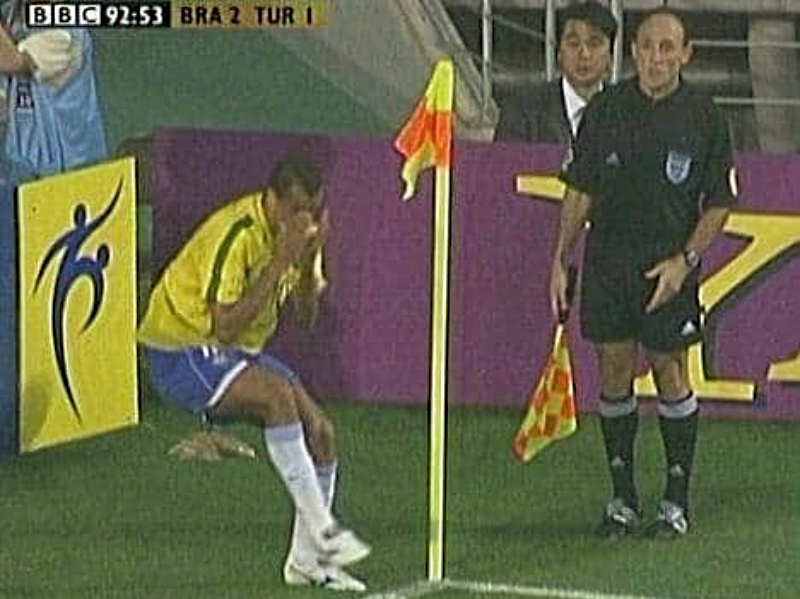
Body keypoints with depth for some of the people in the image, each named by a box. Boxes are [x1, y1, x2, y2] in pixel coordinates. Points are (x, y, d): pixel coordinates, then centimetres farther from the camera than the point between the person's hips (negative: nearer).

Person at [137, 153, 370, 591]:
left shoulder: (298, 230, -1)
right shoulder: (236, 234, -27)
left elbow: (306, 315, 1)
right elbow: (226, 325, -31)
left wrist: (310, 258, -16)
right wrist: (280, 263, -33)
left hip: (240, 354, 8)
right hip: (181, 348, -8)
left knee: (320, 432, -4)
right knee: (278, 393, -32)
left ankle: (306, 559, 9)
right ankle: (320, 529, -29)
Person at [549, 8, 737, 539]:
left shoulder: (704, 117, -3)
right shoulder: (606, 109, 2)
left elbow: (719, 203, 1)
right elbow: (581, 191, 7)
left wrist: (685, 260, -10)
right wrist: (560, 261, 4)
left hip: (670, 263, -2)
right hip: (607, 256, 2)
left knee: (670, 372, 1)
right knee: (614, 372, 5)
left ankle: (677, 501, 10)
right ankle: (622, 499, 14)